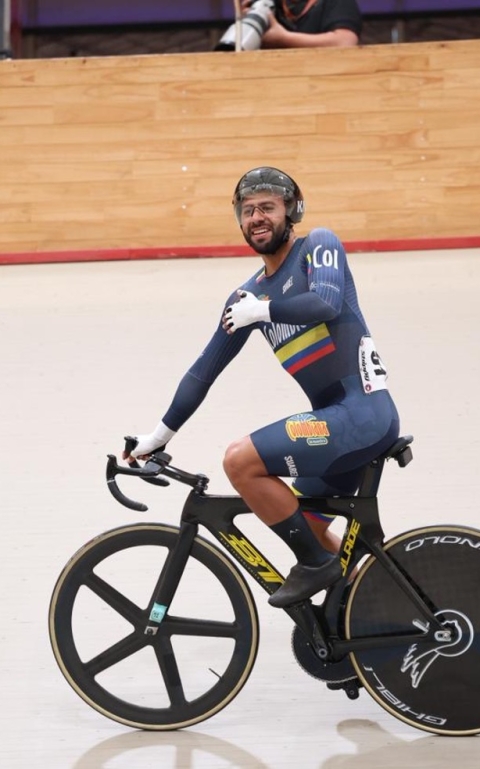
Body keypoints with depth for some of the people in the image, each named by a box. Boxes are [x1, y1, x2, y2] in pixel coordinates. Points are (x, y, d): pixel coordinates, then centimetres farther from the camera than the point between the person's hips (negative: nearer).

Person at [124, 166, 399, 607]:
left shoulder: (319, 245, -4)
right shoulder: (248, 296, 15)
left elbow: (326, 303, -25)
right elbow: (205, 371, 20)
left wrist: (260, 311, -12)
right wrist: (158, 436, 21)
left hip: (363, 411, -9)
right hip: (337, 417, 9)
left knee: (241, 461, -17)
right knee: (301, 524, 18)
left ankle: (317, 564, -6)